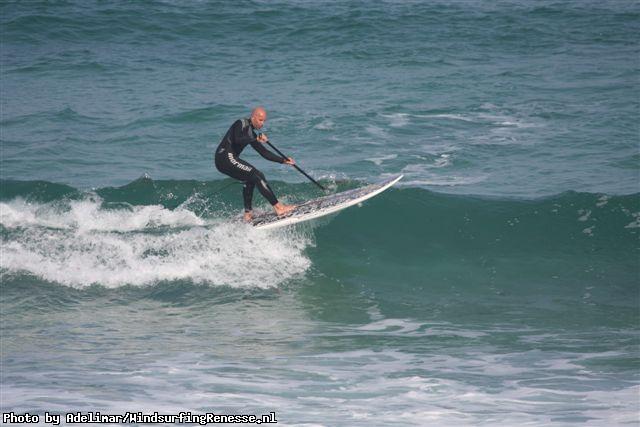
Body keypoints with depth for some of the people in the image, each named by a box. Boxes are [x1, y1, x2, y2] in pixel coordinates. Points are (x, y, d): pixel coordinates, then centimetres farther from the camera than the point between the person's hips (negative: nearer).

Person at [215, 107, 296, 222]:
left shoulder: (251, 134, 19)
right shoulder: (241, 124, -5)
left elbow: (264, 153, 20)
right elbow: (238, 140, -24)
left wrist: (283, 160, 13)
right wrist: (256, 139, -24)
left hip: (230, 159, 10)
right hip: (225, 157, -10)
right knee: (257, 175, -14)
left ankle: (248, 213, 9)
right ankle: (278, 207, -18)